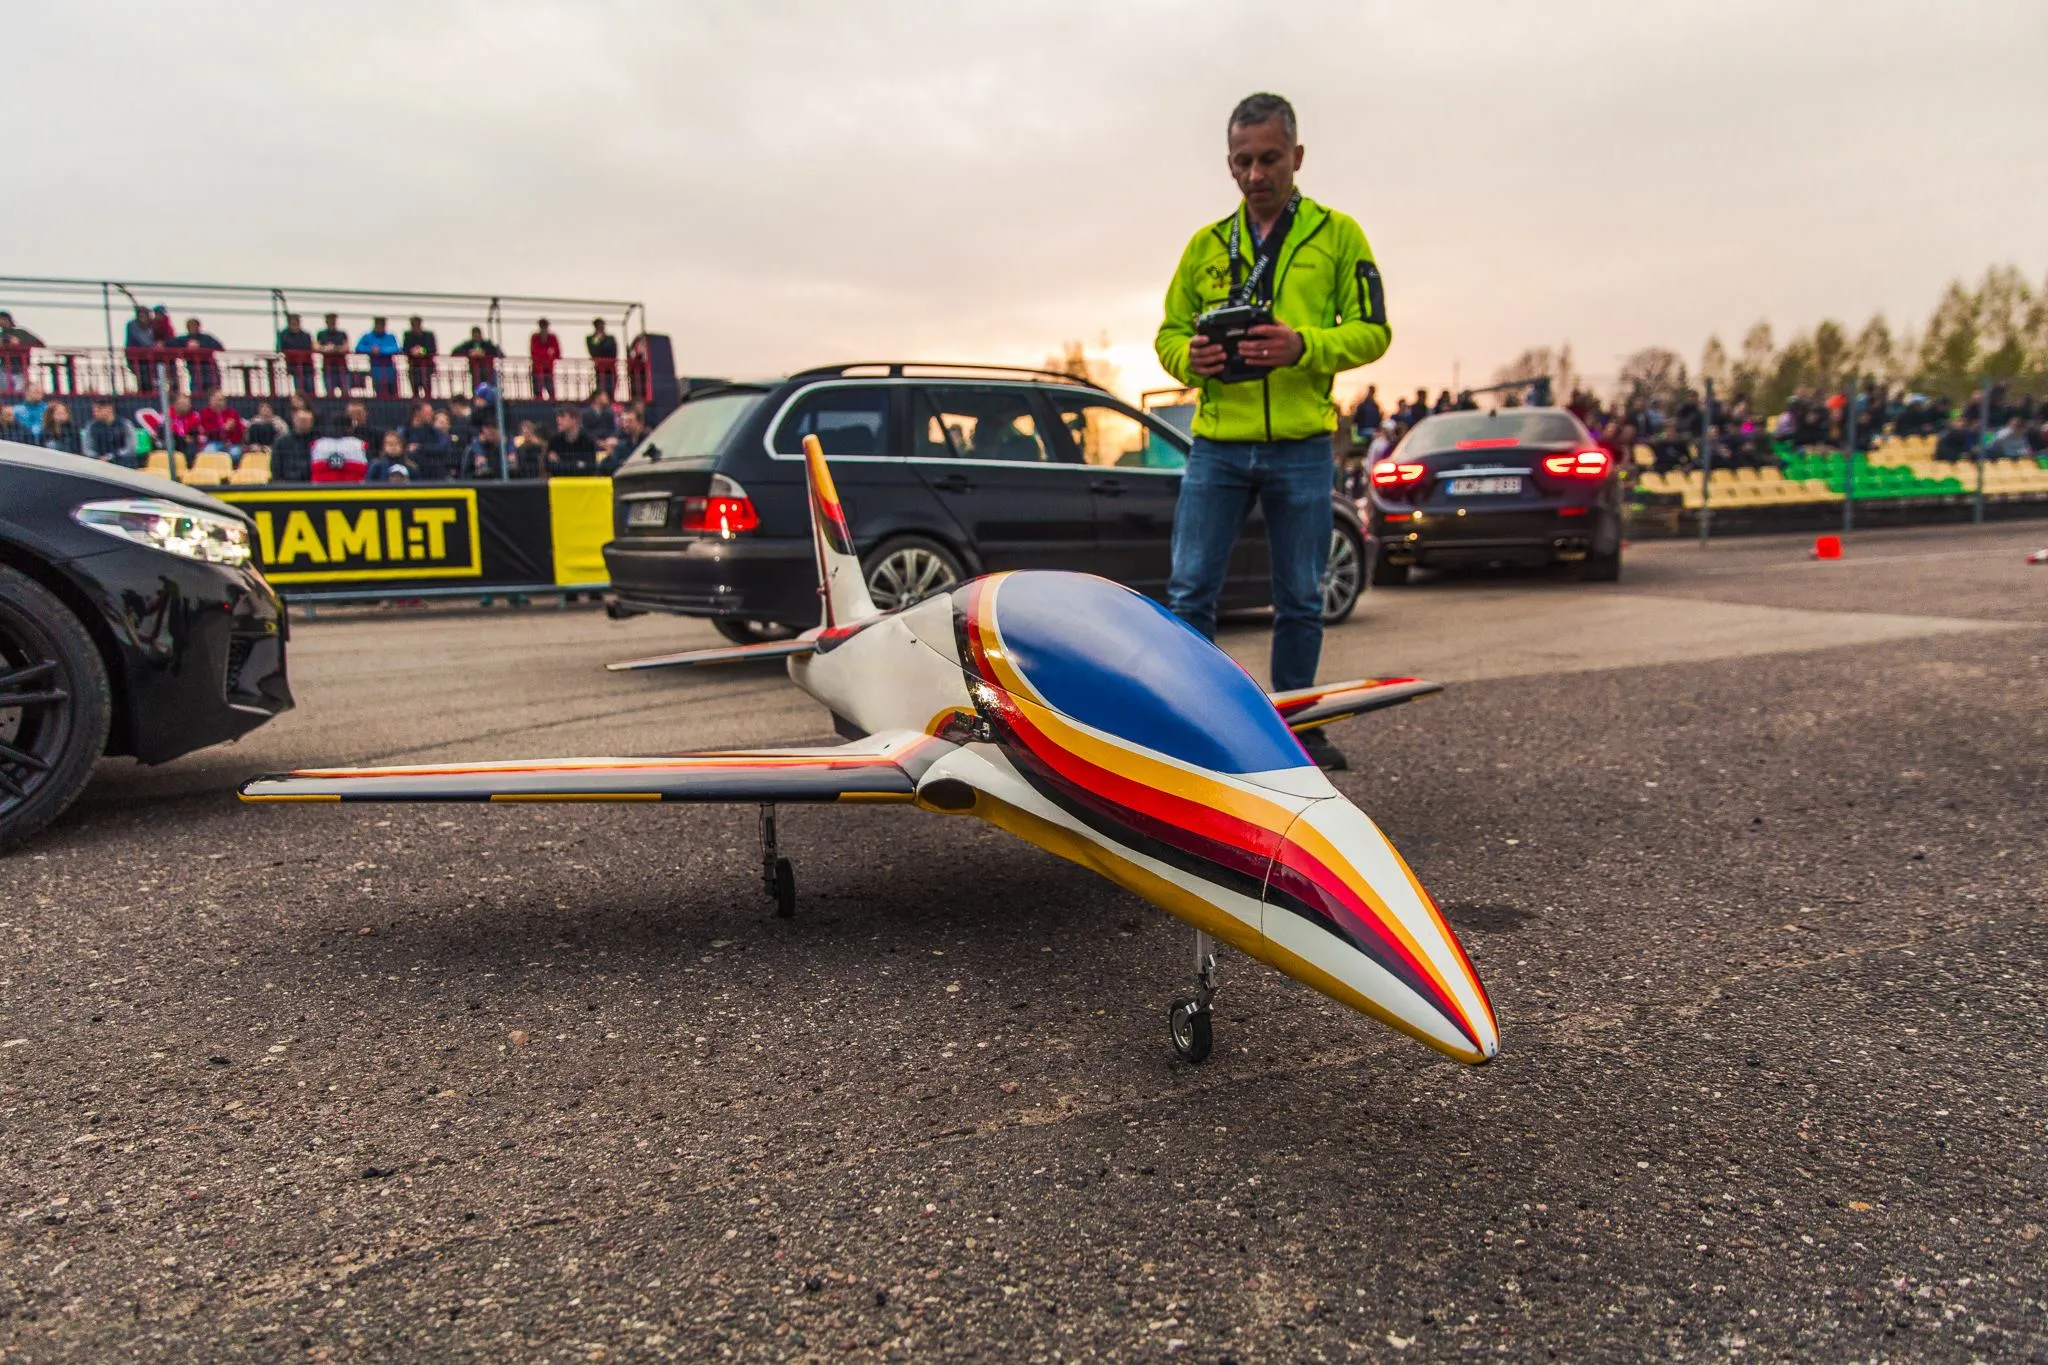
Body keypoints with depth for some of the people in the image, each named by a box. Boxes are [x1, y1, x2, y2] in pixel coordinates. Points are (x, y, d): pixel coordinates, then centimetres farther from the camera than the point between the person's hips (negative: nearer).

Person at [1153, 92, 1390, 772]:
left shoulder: (1337, 234, 6)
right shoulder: (1206, 244, 13)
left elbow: (1372, 330, 0)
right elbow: (1168, 332, 14)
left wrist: (1304, 345, -18)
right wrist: (1190, 356, -9)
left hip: (1301, 448, -1)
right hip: (1217, 447, 2)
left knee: (1300, 600, 7)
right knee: (1190, 592, -3)